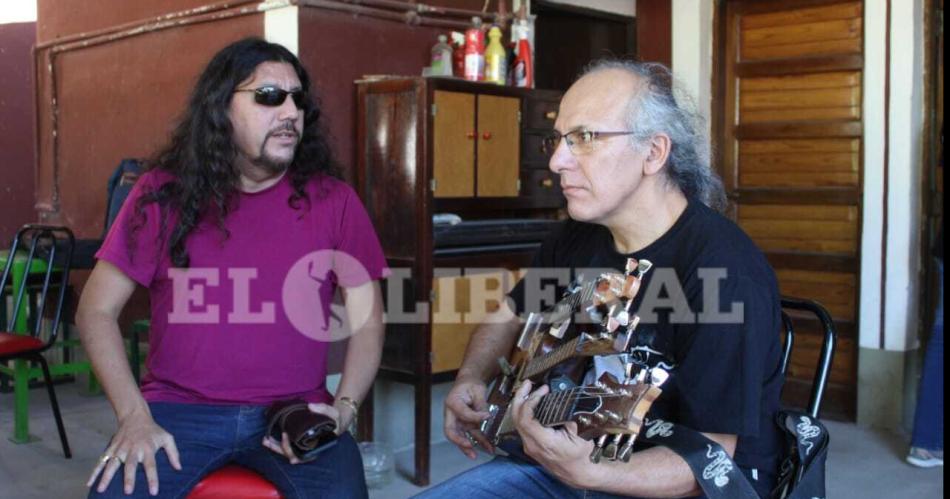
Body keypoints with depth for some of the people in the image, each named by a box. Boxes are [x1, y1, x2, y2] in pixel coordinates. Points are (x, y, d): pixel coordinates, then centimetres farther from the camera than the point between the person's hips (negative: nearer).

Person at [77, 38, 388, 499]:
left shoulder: (333, 200, 3)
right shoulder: (163, 194, 3)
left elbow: (367, 321, 6)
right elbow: (97, 310, 5)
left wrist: (344, 408, -10)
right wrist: (134, 416, -7)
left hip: (295, 413, 0)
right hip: (179, 408, 0)